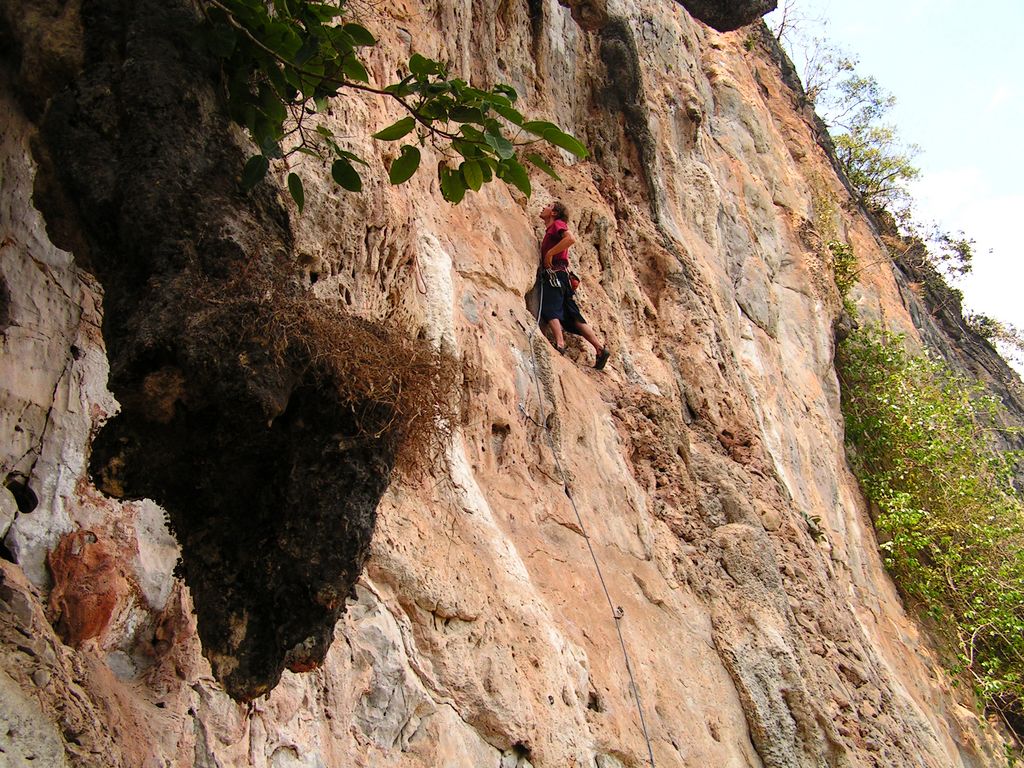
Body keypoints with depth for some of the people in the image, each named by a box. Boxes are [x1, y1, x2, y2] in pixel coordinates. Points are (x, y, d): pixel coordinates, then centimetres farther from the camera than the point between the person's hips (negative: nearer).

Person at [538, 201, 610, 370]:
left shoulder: (557, 224, 3)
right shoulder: (551, 231, 30)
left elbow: (571, 238, -18)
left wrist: (550, 253, -15)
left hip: (554, 272, -9)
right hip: (561, 274, 9)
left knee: (549, 309, -22)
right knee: (572, 316, 2)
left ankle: (559, 343, -37)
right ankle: (600, 348, -5)